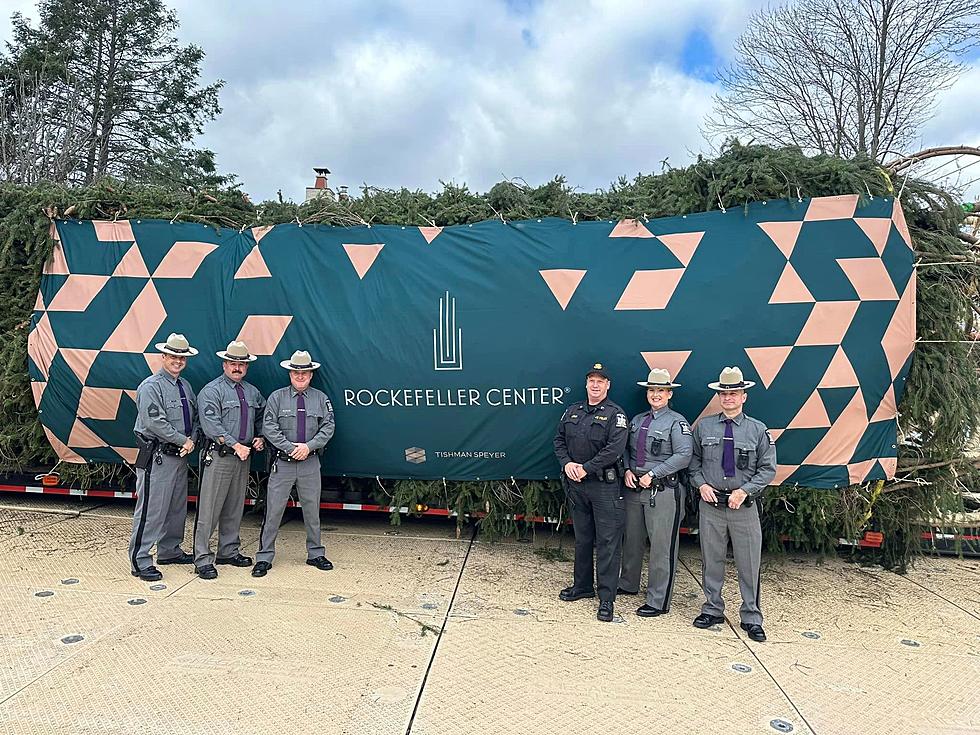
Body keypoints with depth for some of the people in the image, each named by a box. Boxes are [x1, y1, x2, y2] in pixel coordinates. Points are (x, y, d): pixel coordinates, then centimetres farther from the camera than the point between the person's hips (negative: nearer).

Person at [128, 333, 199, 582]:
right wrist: (183, 441, -13)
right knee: (151, 509, -5)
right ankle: (140, 562, 4)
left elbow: (195, 417, 14)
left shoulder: (185, 386, 13)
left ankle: (169, 550, 30)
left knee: (177, 507, 16)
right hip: (157, 458, -8)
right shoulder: (151, 387, -11)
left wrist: (192, 440, -4)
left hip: (180, 456, 8)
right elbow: (156, 423, -18)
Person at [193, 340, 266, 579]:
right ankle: (202, 559, 4)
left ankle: (229, 551, 26)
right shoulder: (211, 391, -6)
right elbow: (212, 425, -15)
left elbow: (262, 419, 24)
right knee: (209, 508, -4)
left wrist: (260, 437, 5)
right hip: (219, 456, -6)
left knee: (235, 508, 14)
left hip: (244, 457, 6)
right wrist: (236, 446, -18)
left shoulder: (252, 392, 13)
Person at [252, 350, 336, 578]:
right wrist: (291, 447, -14)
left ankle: (315, 554, 23)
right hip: (282, 463, -2)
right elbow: (269, 427, -6)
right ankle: (264, 557, 12)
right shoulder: (277, 397, 1)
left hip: (310, 463, 2)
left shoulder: (321, 399, 6)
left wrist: (309, 446, -13)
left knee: (312, 510, 11)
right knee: (273, 510, 0)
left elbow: (328, 427, 0)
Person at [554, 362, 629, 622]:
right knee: (582, 538, 17)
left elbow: (614, 449, -17)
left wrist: (586, 468, -17)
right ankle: (582, 586, 31)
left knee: (607, 542, -2)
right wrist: (567, 463, -6)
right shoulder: (572, 411, 11)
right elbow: (559, 440, 12)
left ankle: (606, 598, 7)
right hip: (575, 484, 5)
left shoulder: (615, 414, -6)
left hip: (604, 485, -5)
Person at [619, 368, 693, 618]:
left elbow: (684, 456, -16)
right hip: (634, 487, 7)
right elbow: (626, 449, 16)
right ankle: (628, 584, 37)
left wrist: (652, 474, -17)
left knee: (662, 547, -1)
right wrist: (627, 471, -3)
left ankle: (658, 601, 10)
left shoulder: (677, 422, -7)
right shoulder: (637, 420, 13)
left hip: (663, 491, -6)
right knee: (631, 540, 18)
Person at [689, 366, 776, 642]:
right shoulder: (703, 426, 4)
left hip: (745, 506, -1)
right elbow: (693, 461, 11)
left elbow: (768, 469, 1)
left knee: (749, 565, 5)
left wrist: (744, 491, -10)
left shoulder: (758, 430, 0)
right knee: (711, 561, 11)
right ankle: (712, 610, 26)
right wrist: (701, 484, -5)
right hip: (711, 504, 1)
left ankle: (751, 619, 20)